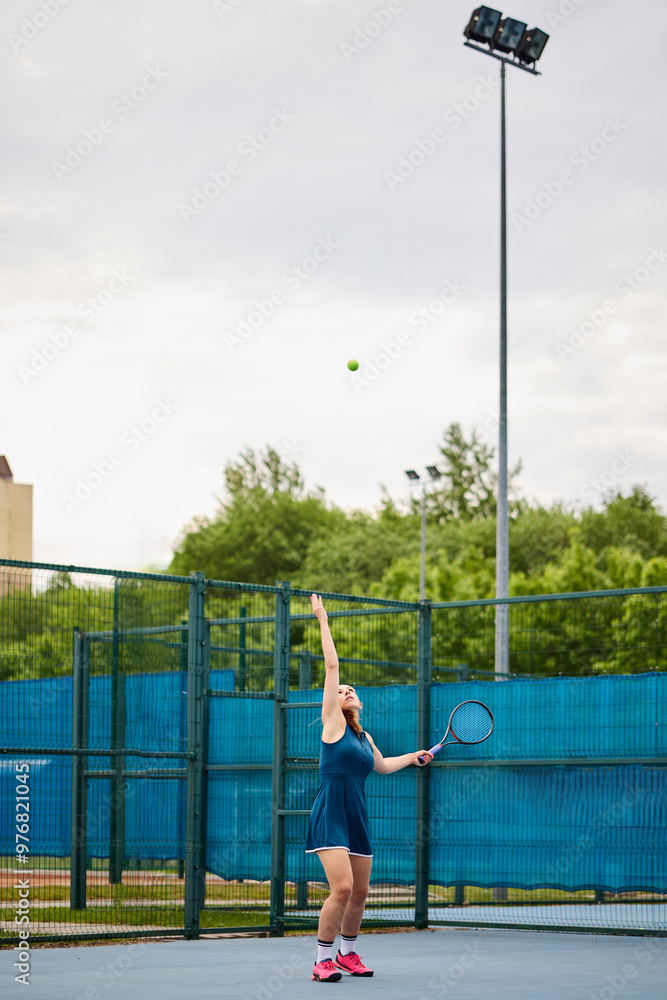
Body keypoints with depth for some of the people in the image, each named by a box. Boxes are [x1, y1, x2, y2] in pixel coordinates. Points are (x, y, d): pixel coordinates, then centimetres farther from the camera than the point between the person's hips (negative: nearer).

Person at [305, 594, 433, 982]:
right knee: (342, 888, -19)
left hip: (357, 818, 7)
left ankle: (348, 954, 32)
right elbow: (332, 665, -4)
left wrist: (413, 756, 32)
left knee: (360, 892, 11)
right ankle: (323, 961, -9)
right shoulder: (333, 722, 0)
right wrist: (323, 621, -3)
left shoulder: (365, 737, 15)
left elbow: (382, 765, 37)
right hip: (331, 816, -7)